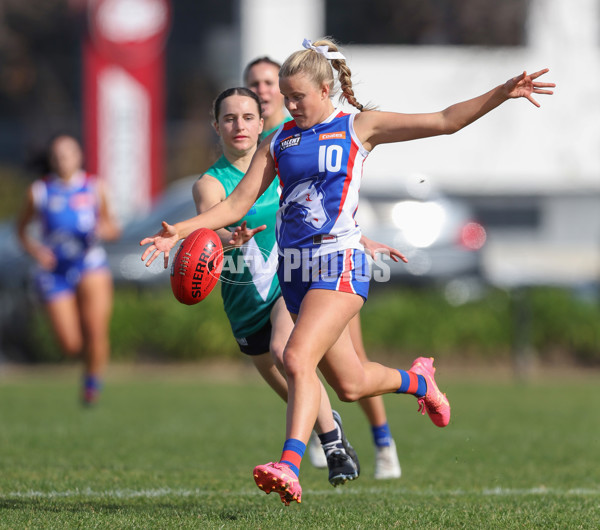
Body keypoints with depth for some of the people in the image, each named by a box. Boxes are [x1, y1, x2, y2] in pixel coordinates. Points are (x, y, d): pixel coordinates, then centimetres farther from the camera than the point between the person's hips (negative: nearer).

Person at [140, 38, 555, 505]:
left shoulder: (358, 128, 2)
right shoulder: (278, 142, 13)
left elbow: (444, 122, -1)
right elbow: (237, 204, 10)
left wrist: (503, 94, -12)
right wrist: (179, 232, -3)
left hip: (339, 264, -5)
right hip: (295, 269, 5)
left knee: (298, 358, -25)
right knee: (349, 384, 12)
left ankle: (290, 467, -30)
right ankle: (417, 381, 42)